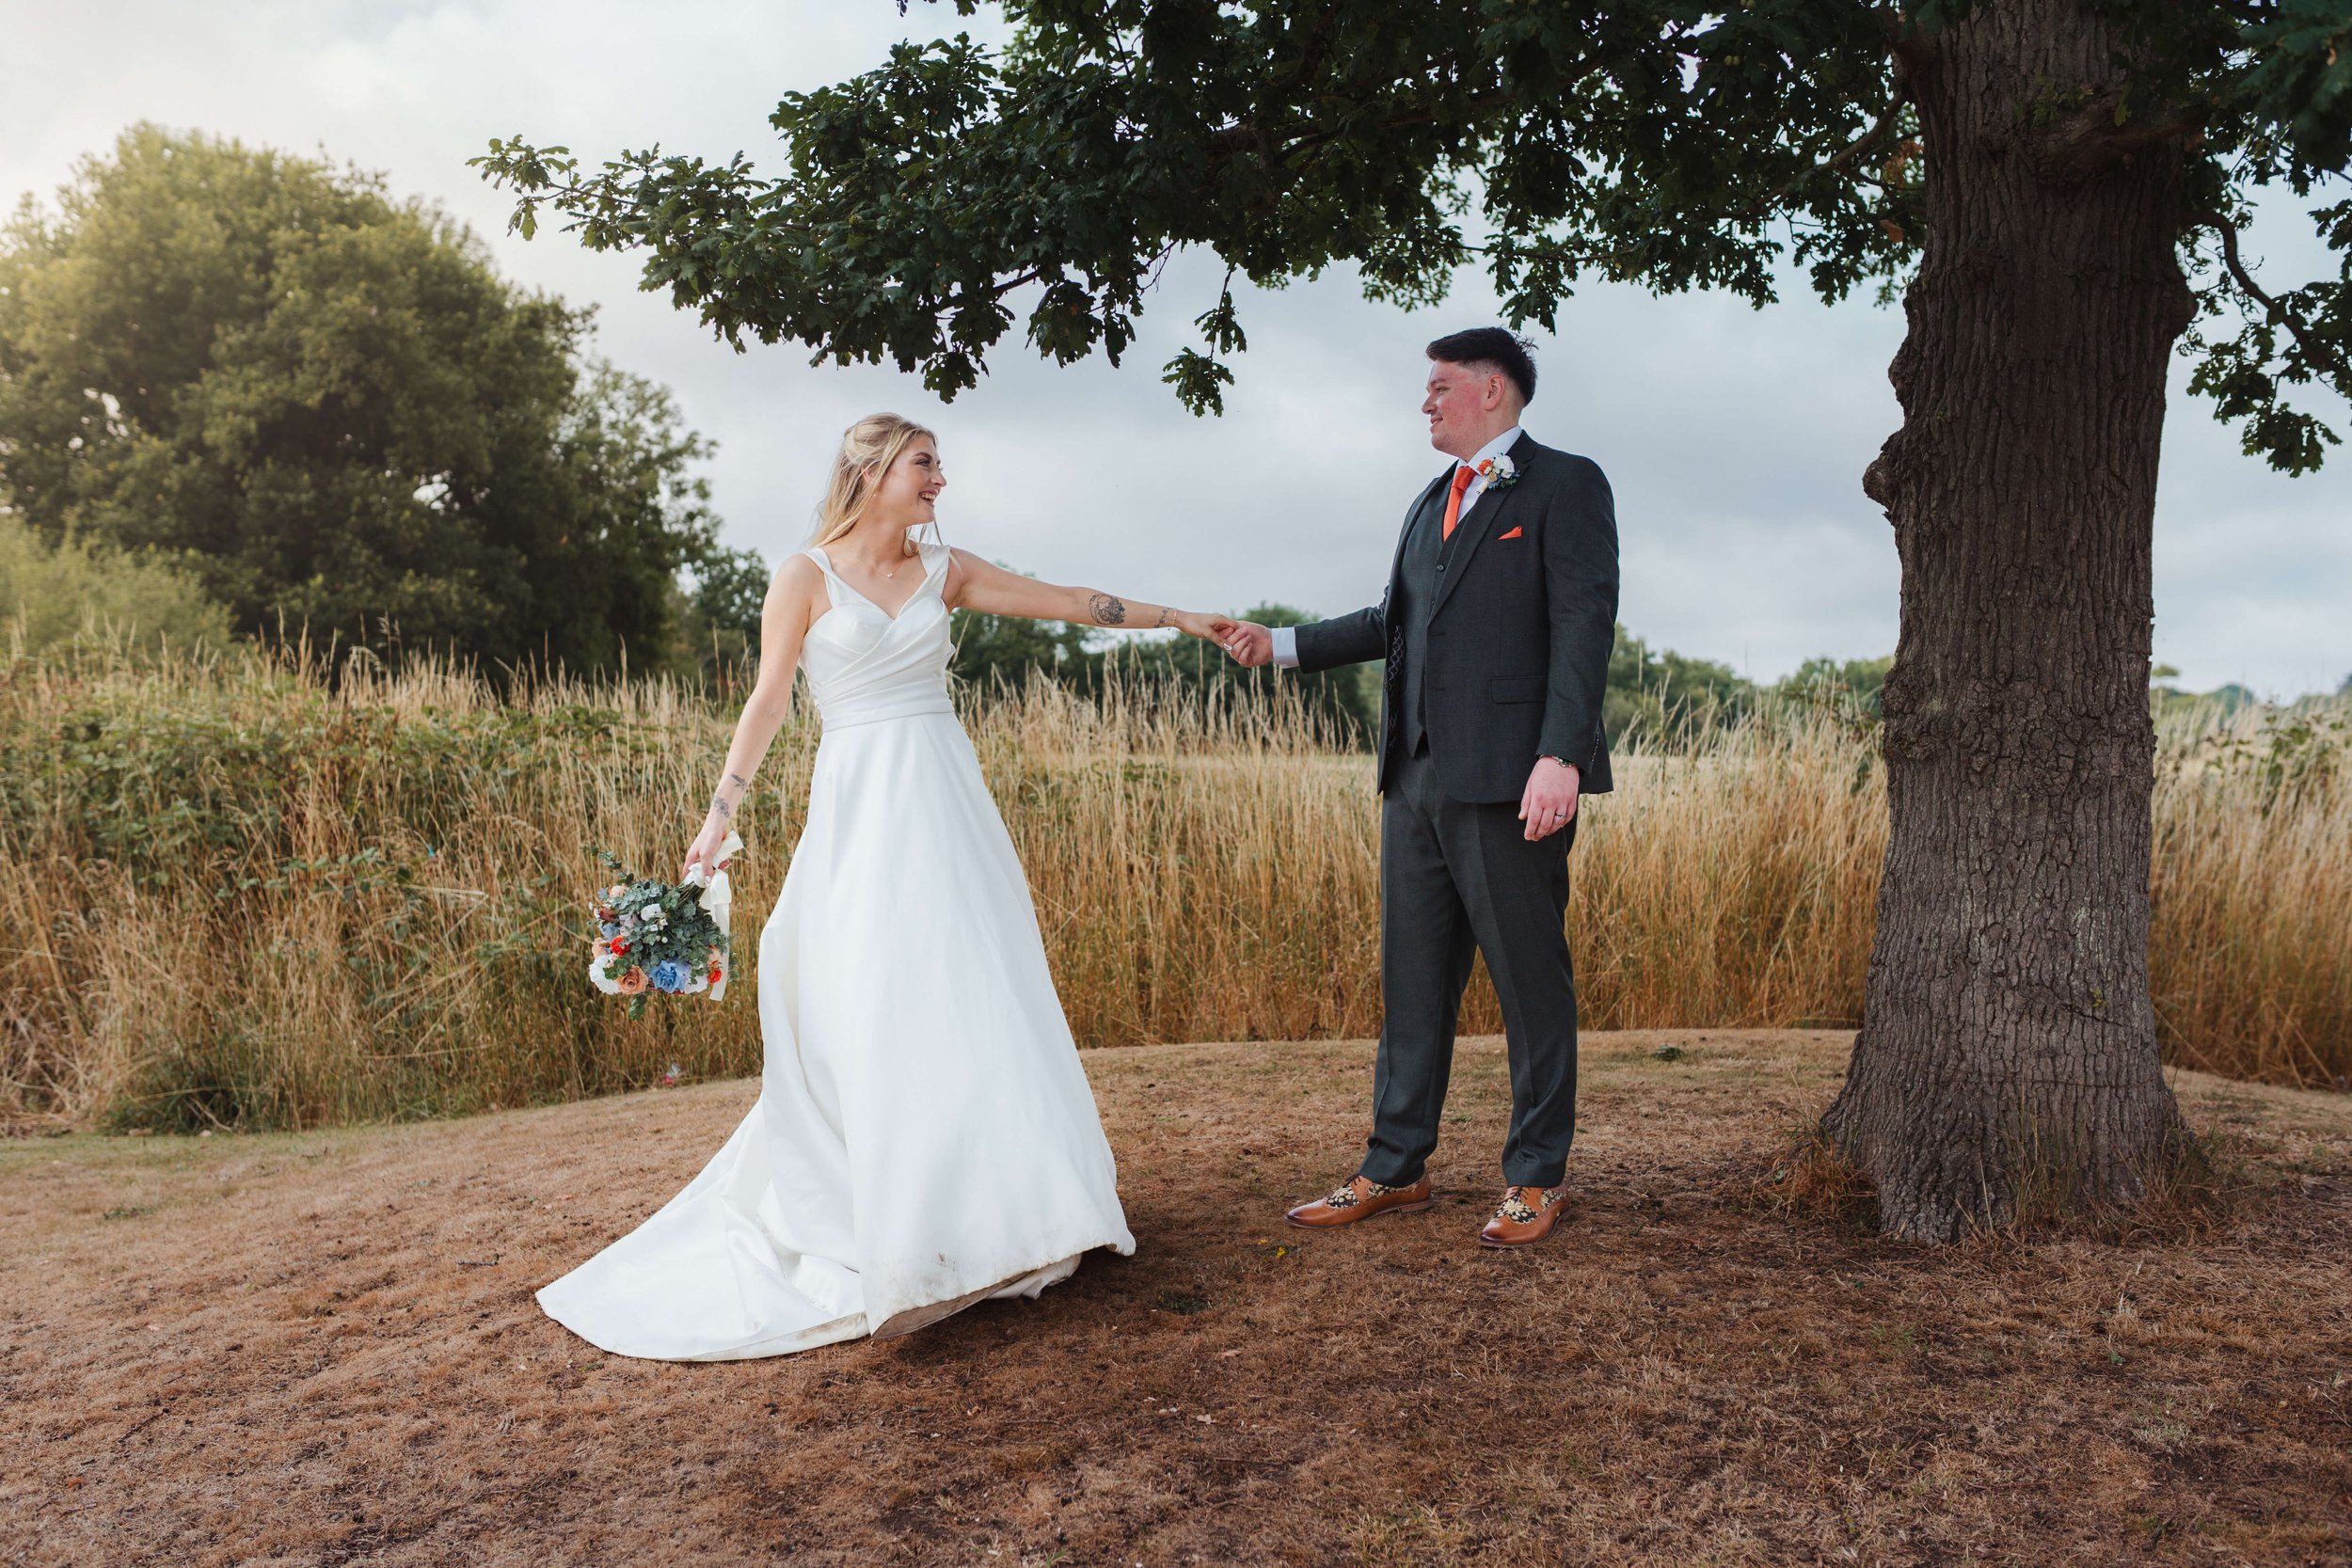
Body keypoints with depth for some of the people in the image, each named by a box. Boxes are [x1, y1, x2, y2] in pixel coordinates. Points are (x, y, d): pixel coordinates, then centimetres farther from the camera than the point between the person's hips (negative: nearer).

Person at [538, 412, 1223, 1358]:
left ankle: (985, 1204, 15)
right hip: (860, 804, -4)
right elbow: (769, 699, 1)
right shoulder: (806, 577, 1)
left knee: (976, 993, 2)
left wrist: (1178, 618, 12)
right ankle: (891, 1233, 3)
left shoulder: (944, 571, 12)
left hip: (947, 800, 4)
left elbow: (1064, 602, 12)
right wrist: (721, 813, -4)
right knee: (874, 1008, -6)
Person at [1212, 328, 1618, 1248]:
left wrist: (1561, 756, -21)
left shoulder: (1566, 486, -1)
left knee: (1530, 980, 2)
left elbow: (1585, 624, -12)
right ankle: (1394, 1171, 20)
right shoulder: (1430, 504, 23)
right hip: (1418, 778, 8)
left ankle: (1536, 1176, 15)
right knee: (1412, 980, 11)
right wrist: (1281, 646, 19)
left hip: (1509, 778, -8)